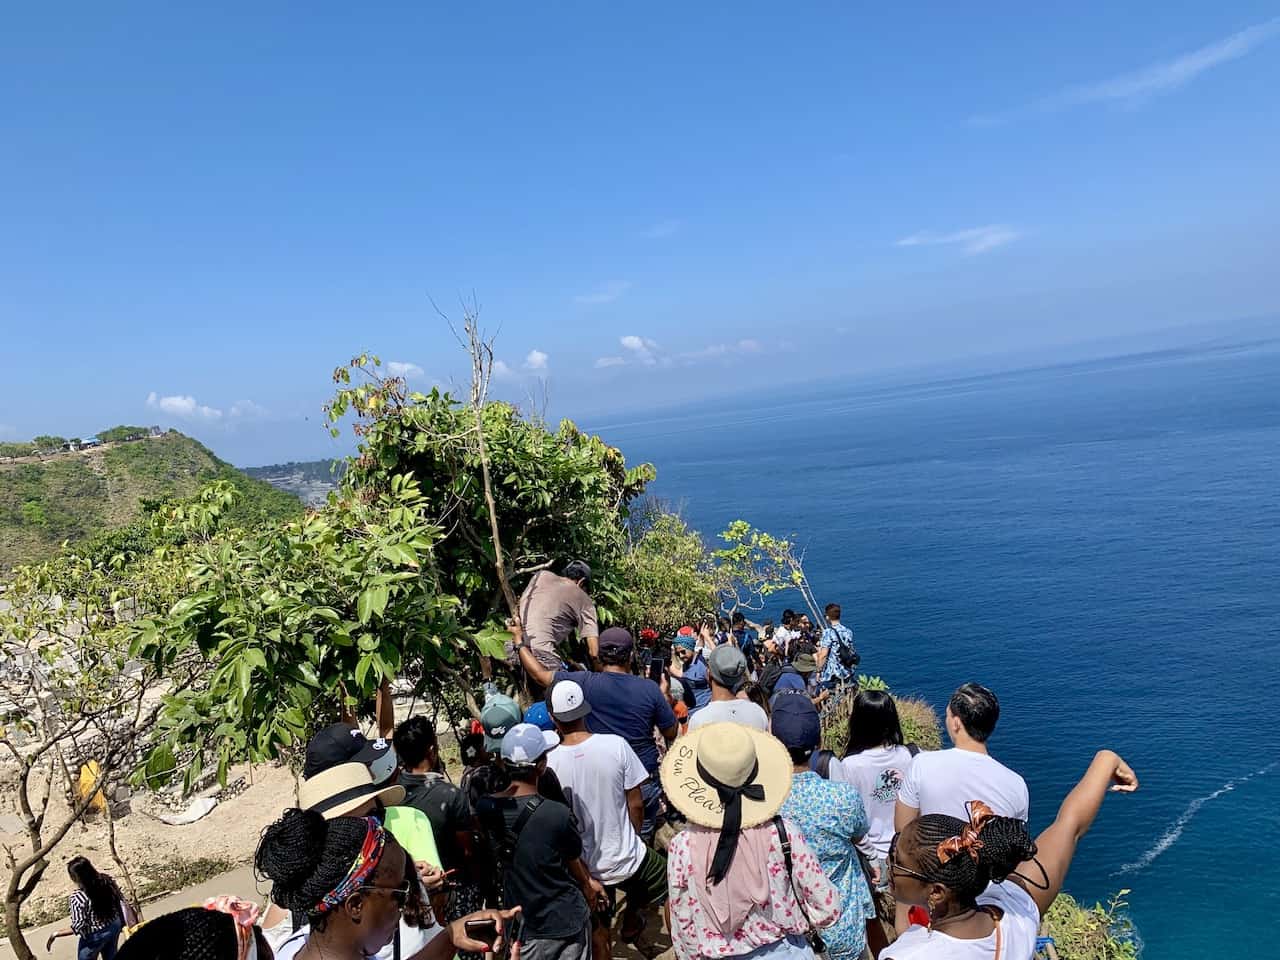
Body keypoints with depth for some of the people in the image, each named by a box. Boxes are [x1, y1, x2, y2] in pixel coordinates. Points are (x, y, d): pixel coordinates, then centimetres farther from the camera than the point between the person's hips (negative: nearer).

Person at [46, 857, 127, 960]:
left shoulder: (77, 897, -29)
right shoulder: (106, 880, -14)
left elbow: (78, 928, -25)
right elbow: (121, 900, -1)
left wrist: (55, 934, -11)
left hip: (95, 936, -5)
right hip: (115, 925, 5)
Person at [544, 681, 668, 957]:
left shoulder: (548, 762, -17)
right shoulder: (616, 745, -19)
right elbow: (636, 804, -9)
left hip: (582, 865, 1)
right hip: (626, 858, -1)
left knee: (599, 935, 23)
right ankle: (631, 922, 44)